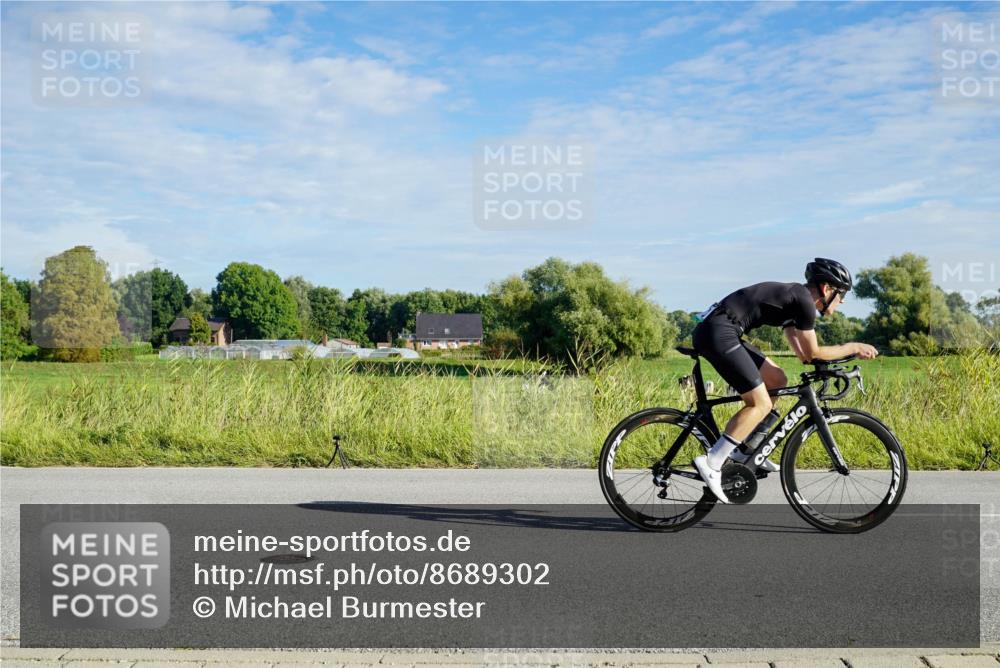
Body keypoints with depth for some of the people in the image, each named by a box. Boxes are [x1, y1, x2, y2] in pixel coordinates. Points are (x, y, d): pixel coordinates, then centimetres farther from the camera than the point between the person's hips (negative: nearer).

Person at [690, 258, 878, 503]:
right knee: (760, 404, -7)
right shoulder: (803, 301, -7)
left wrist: (847, 353, 20)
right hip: (718, 333, -10)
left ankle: (744, 450, 19)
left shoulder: (793, 298, 23)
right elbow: (813, 352, -2)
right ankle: (712, 462, -11)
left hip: (714, 331, 10)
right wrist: (853, 347, 9)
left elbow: (802, 353, 26)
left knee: (777, 380, 17)